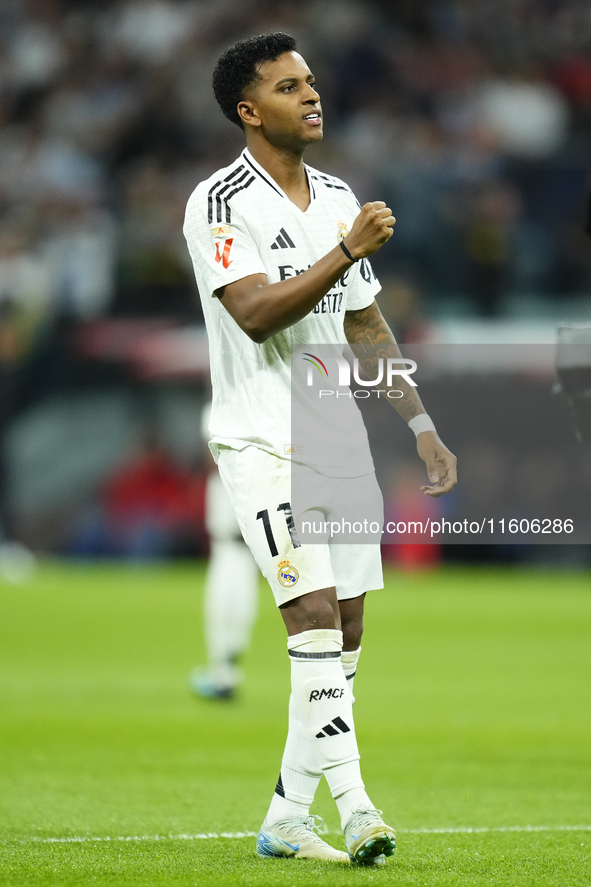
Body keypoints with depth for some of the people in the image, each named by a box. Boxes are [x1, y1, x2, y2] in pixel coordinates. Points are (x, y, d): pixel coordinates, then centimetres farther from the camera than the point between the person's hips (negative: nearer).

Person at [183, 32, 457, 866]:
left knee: (344, 636, 4)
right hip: (263, 442, -7)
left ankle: (286, 821, 12)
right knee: (315, 615, -19)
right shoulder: (220, 204, -9)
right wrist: (348, 251, -26)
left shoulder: (339, 198, 14)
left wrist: (421, 427, 18)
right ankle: (354, 809, -23)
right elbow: (256, 315, -21)